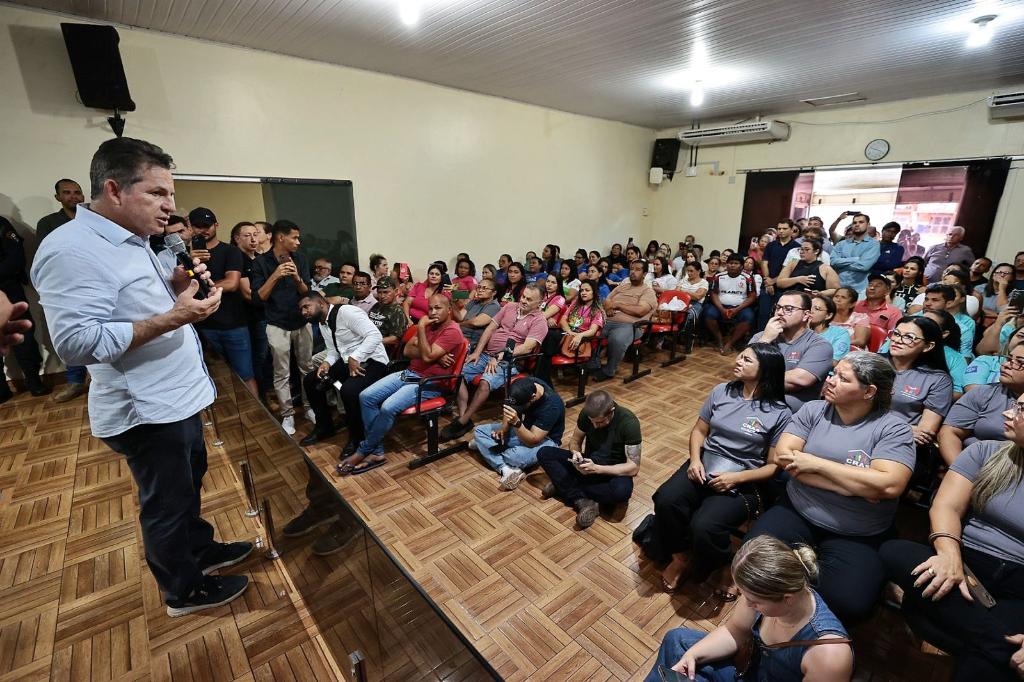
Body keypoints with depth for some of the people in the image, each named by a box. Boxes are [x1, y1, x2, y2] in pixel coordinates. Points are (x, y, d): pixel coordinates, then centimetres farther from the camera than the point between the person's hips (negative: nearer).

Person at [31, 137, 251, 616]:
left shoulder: (133, 242, 9)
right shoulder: (72, 250, -21)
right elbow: (75, 342, -28)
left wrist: (176, 284, 0)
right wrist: (172, 318, -31)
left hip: (177, 398, 9)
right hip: (146, 411, -9)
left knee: (189, 485, 25)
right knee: (167, 503, 9)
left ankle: (200, 550, 46)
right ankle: (183, 591, 30)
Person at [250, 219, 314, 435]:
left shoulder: (299, 259, 0)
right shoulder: (260, 262, -7)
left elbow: (306, 292, 0)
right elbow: (259, 296, -10)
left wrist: (297, 278, -20)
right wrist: (275, 276, -22)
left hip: (302, 322, 3)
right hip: (277, 325, -2)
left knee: (307, 368, 10)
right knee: (282, 374, 4)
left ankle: (310, 407, 23)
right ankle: (287, 415, 14)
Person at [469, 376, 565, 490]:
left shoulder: (551, 405, -33)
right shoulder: (526, 386, -17)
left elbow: (533, 441, -32)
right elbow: (509, 408, 2)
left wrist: (516, 422, -46)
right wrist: (503, 427, -14)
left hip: (545, 439, -7)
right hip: (523, 427, 7)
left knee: (516, 456, -38)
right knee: (479, 430, -5)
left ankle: (486, 445, -4)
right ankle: (508, 470, -22)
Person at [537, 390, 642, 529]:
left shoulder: (629, 423, -24)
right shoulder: (586, 413, -13)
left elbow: (633, 467, -23)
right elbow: (575, 441, 3)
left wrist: (596, 468, -32)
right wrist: (576, 453, -22)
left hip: (614, 471, -3)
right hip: (588, 464, 4)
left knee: (622, 490, -39)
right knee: (544, 453, -15)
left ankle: (563, 486, -19)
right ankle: (582, 501, -25)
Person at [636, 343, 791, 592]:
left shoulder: (780, 413, -6)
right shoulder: (721, 392, 5)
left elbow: (774, 466, -3)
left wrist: (736, 477, -16)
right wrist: (695, 459, -7)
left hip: (744, 483, -3)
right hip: (704, 465, 4)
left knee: (704, 527, -30)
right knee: (666, 500, -27)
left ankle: (698, 570, 7)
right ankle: (678, 556, 2)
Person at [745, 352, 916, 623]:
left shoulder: (893, 428, -7)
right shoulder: (813, 410, 0)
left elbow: (889, 485, -22)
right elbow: (783, 456, -10)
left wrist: (815, 463, -18)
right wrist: (854, 484, -16)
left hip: (858, 536, -1)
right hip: (796, 513, 2)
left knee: (848, 605, -24)